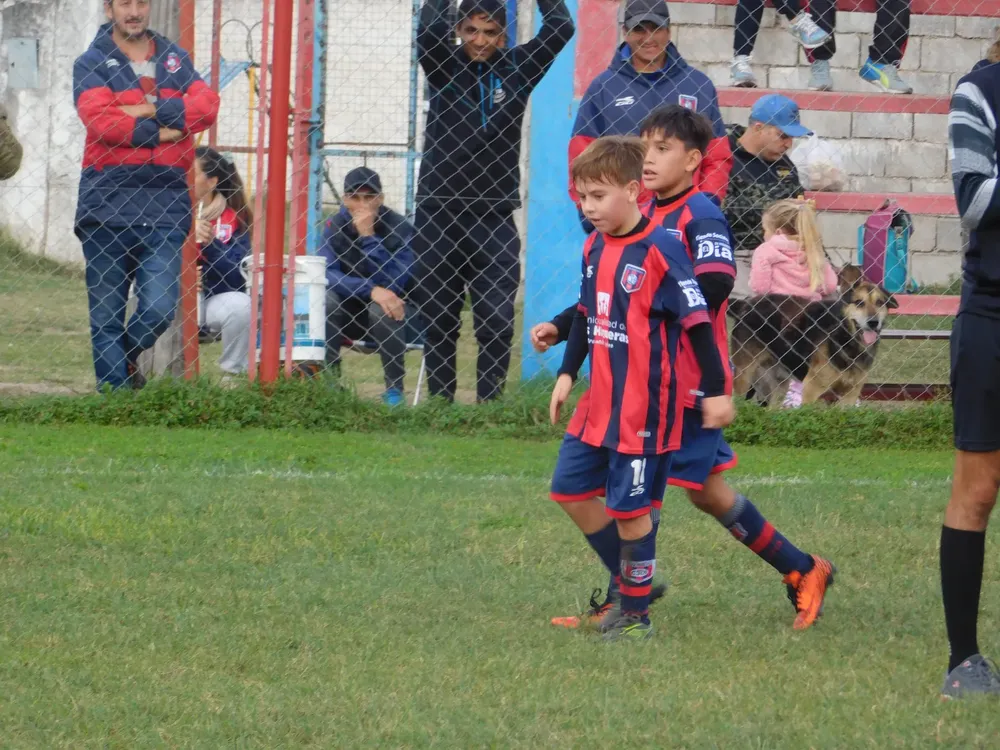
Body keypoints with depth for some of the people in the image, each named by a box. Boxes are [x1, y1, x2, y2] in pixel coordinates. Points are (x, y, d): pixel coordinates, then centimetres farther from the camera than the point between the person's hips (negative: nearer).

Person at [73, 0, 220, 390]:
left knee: (159, 308, -7)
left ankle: (126, 358, 22)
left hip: (166, 201, 2)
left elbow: (207, 106, -1)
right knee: (106, 315, 0)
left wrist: (149, 111, -11)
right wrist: (160, 133, -8)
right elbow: (98, 119, -13)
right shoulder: (91, 64, 4)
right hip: (108, 203, -2)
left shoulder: (174, 59, 15)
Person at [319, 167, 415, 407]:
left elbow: (393, 284, -27)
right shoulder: (335, 227, -8)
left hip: (389, 310, -2)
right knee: (326, 299, -29)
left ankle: (394, 388, -20)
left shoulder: (399, 228, -16)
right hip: (349, 312, 2)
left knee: (380, 309, -36)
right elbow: (328, 274, -22)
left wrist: (368, 236, -32)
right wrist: (372, 291, -37)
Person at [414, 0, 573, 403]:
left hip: (495, 218, 0)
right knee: (438, 321, 5)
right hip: (438, 215, 0)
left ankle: (490, 405, 1)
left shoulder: (516, 70, 6)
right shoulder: (444, 66, 3)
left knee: (497, 320, -6)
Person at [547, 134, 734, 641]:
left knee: (630, 507, -2)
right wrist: (567, 374, 18)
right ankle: (630, 579, 27)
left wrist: (716, 391, -14)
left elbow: (697, 323, -15)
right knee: (570, 489, 12)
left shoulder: (661, 252, -17)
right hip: (599, 403, 9)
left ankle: (636, 613, 11)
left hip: (644, 407, -9)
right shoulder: (594, 247, 7)